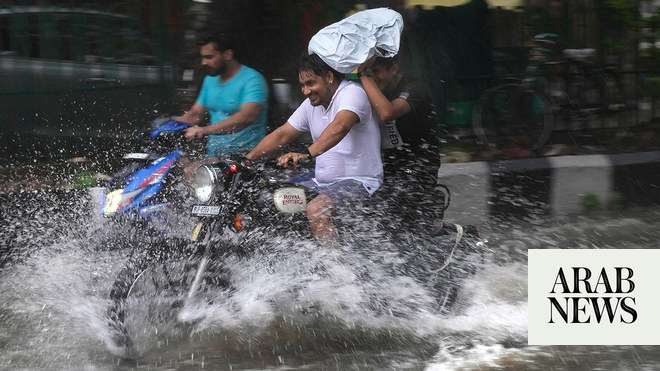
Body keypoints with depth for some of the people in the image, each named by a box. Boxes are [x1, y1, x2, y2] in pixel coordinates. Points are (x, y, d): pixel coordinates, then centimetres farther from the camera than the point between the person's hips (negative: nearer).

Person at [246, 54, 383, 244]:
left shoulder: (352, 93, -15)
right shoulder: (312, 104, 12)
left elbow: (340, 127, -35)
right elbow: (282, 135, 14)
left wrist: (307, 154, -48)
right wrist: (247, 159, 3)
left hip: (358, 182, -9)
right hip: (322, 182, 9)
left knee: (315, 210, -32)